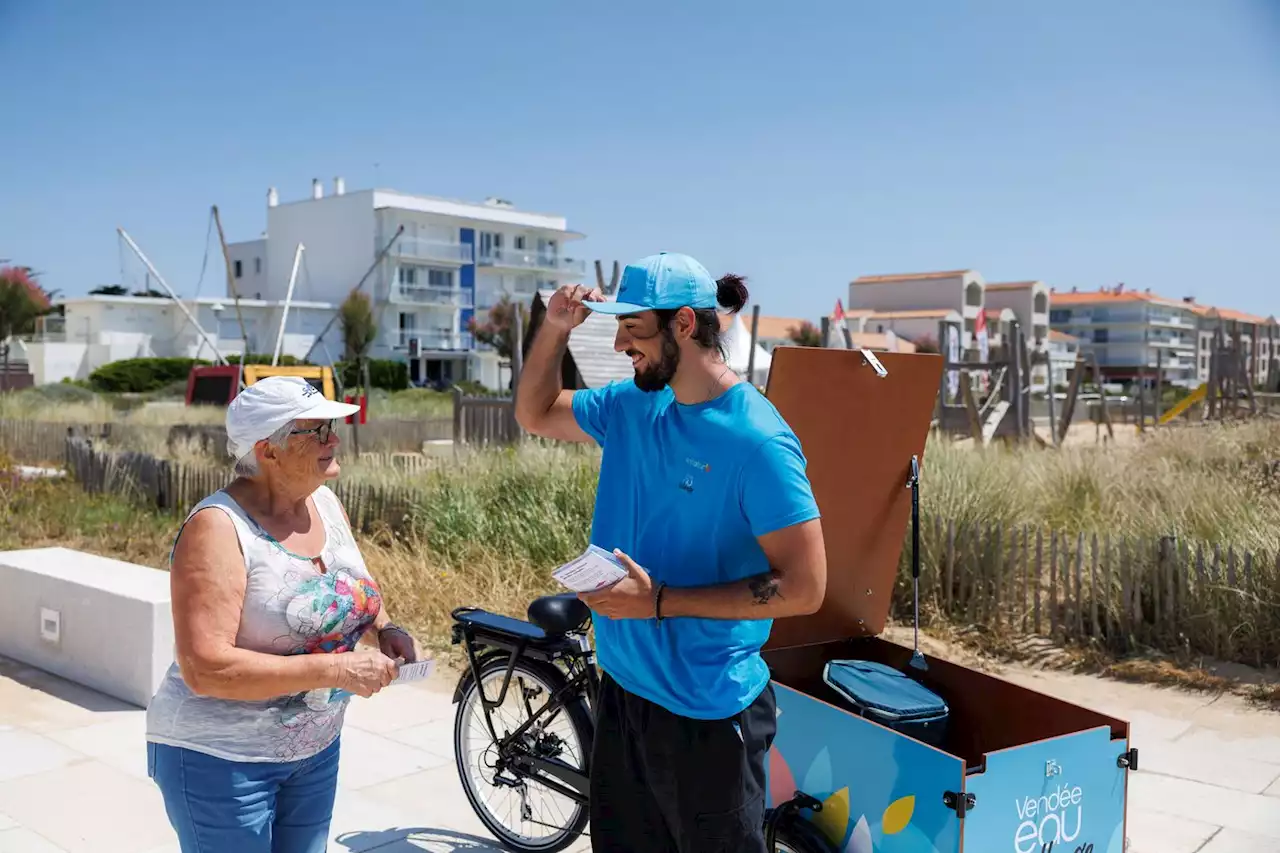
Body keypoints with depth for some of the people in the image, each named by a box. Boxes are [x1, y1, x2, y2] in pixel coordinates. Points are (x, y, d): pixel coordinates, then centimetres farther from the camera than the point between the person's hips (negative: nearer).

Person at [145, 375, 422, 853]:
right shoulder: (218, 529, -23)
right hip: (221, 760, -7)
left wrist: (386, 630, -5)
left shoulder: (326, 502, -1)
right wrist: (336, 669, -29)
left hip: (316, 749, 7)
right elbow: (205, 669, -28)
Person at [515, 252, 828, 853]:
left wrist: (659, 601, -24)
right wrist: (555, 327, -2)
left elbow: (804, 588, -23)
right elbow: (534, 415, 15)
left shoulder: (756, 439, -22)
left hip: (706, 712, -7)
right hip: (622, 687, 7)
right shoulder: (631, 406, 0)